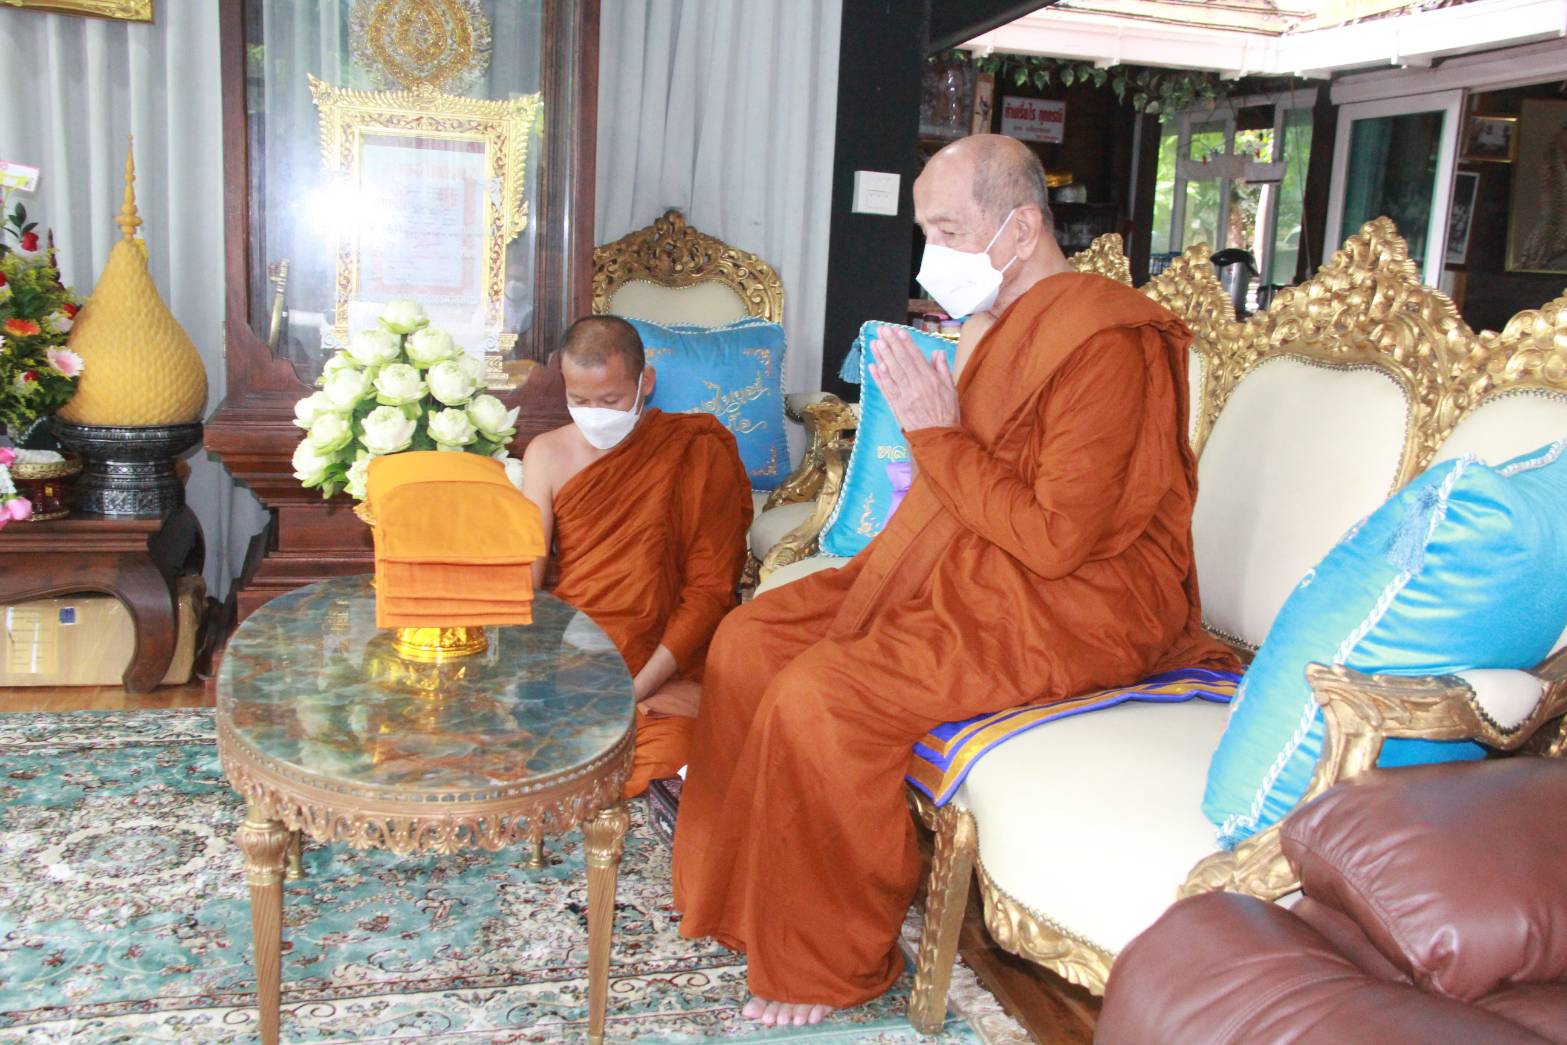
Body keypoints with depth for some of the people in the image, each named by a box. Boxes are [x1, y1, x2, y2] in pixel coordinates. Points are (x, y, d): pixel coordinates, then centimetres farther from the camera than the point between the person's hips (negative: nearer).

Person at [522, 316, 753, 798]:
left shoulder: (698, 454, -2)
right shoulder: (547, 454, 8)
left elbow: (710, 590, -6)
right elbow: (524, 577, 2)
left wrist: (636, 689, -15)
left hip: (664, 668, -3)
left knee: (666, 761, -32)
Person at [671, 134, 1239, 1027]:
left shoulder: (1104, 343, -18)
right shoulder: (1009, 323, 13)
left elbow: (1056, 537, -24)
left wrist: (938, 433, -18)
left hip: (1069, 607, -10)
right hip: (966, 571, 10)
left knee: (817, 696, -25)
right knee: (749, 641, 0)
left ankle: (830, 967, -3)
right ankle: (746, 897, 14)